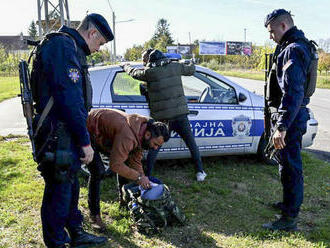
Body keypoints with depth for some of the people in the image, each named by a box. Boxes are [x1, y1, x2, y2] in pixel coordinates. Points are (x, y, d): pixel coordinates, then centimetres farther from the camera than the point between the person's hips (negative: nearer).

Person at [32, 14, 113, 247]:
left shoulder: (70, 48, 19)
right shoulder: (62, 46, -16)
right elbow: (69, 99, -23)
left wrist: (81, 137, 22)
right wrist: (85, 141, -19)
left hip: (66, 136, 11)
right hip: (58, 137, -11)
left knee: (70, 187, 20)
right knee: (58, 193, 1)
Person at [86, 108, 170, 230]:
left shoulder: (141, 131, -9)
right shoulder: (127, 135, -39)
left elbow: (135, 161, 0)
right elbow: (115, 165, -36)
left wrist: (143, 180, -10)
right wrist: (138, 177, -29)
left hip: (103, 135, 9)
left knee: (125, 162, 7)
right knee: (98, 172, -20)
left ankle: (124, 201, 24)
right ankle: (94, 215, -6)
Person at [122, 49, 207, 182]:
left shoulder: (149, 72, -4)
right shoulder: (175, 66, 4)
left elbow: (133, 72, 14)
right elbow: (191, 70, 21)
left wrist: (125, 65, 36)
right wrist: (191, 63, 44)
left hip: (161, 117, -2)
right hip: (180, 115, 2)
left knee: (154, 147, 11)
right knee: (191, 143, 15)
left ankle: (147, 176, 15)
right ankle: (200, 172, 20)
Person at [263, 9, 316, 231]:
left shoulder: (293, 50, -19)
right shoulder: (293, 46, 15)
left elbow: (293, 92, -29)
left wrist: (282, 126, -31)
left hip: (290, 117, -11)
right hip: (292, 115, 11)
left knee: (290, 166, -3)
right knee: (289, 163, 21)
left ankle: (289, 219, 7)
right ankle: (290, 203, 38)